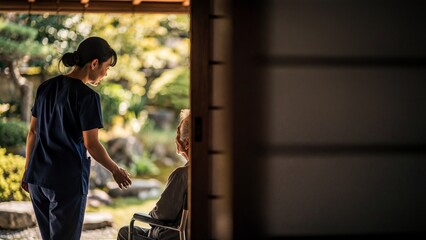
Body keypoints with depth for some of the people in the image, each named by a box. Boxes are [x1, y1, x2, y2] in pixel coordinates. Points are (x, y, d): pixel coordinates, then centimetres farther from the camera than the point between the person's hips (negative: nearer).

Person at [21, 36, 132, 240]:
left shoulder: (46, 87, 7)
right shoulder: (87, 97, -14)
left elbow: (33, 132, 11)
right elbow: (91, 145, -14)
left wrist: (28, 170, 19)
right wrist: (116, 170, 1)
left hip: (38, 176, 7)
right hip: (68, 179, -7)